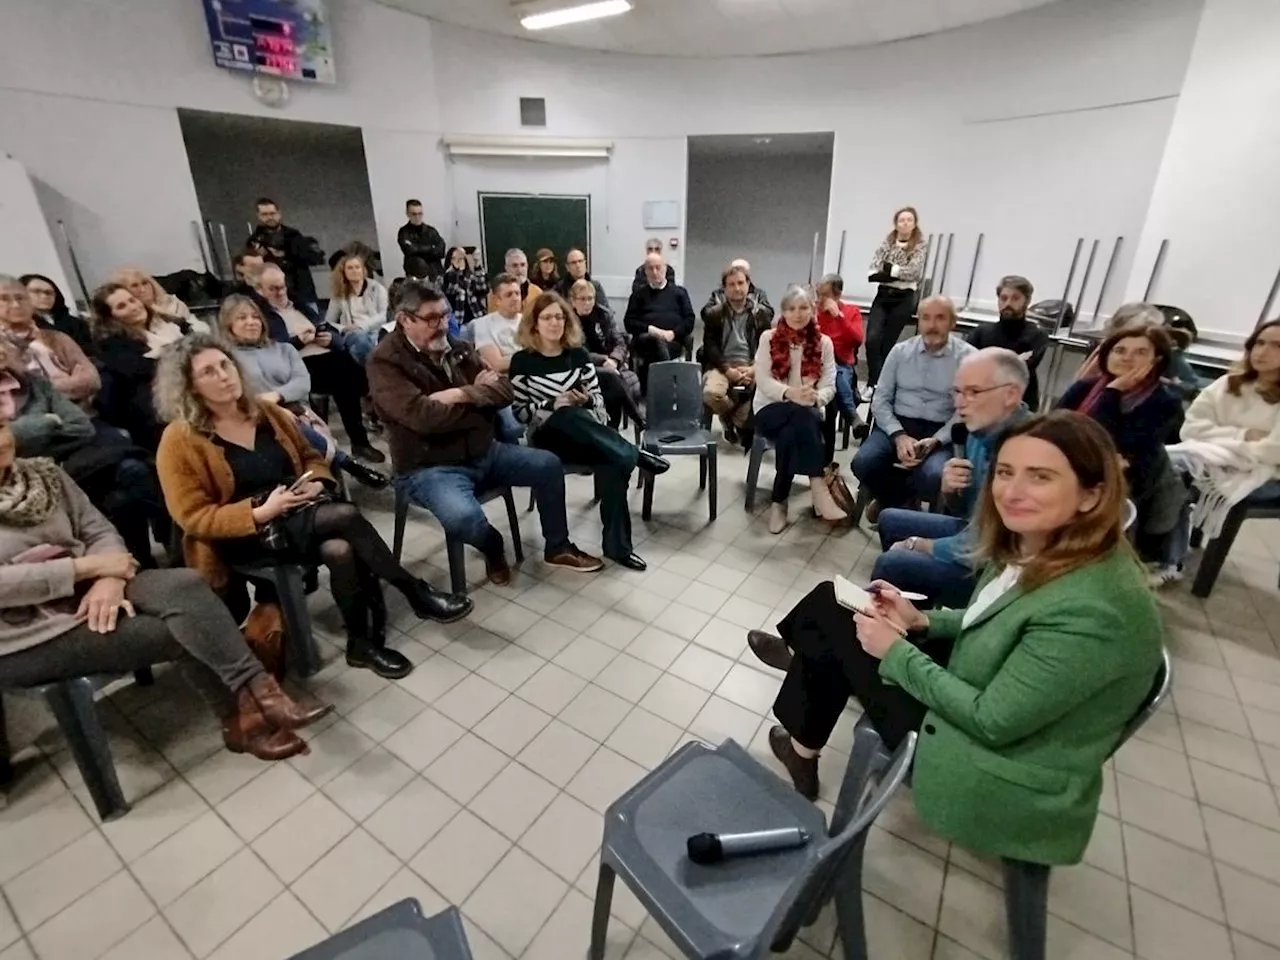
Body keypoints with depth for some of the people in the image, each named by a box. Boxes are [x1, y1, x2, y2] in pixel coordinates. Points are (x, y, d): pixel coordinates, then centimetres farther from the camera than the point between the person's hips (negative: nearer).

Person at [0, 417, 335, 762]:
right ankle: (247, 712, -8)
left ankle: (255, 693, -22)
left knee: (183, 585, -24)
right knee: (180, 630, -21)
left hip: (84, 593, 5)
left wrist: (109, 578, -16)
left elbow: (99, 531, 5)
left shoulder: (42, 474, 8)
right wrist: (89, 566, -18)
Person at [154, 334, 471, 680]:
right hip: (243, 537, -4)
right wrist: (261, 512, -22)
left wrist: (316, 483, -6)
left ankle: (363, 642, -16)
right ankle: (417, 593, -18)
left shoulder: (268, 413, 9)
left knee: (340, 549, -32)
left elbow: (311, 457, 18)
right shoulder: (180, 441, -7)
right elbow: (193, 517, -8)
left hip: (299, 516, 5)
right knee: (345, 515, -30)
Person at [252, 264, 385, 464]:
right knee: (343, 378, -32)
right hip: (302, 365, -5)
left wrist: (330, 338, 2)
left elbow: (333, 331, 24)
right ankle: (359, 441, -25)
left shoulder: (301, 305, 28)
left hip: (329, 355, 6)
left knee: (362, 371, -25)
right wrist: (299, 341, -12)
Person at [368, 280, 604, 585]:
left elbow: (503, 390, 0)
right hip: (430, 467, -7)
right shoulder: (385, 362, -12)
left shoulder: (458, 348, 7)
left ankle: (558, 548, 17)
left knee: (548, 464, -1)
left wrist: (462, 394, -19)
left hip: (484, 451, 7)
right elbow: (423, 416, -27)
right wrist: (480, 397, -13)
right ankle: (493, 548, 4)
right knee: (463, 517, -35)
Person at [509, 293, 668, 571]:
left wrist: (586, 399, -12)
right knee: (569, 416, -40)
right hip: (549, 436, -2)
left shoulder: (578, 355, 9)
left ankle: (617, 544, -19)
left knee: (613, 464, -30)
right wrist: (553, 404, -17)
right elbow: (519, 412, -3)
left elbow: (598, 399, 11)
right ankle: (634, 454, -28)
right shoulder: (522, 361, 1)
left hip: (587, 432, 3)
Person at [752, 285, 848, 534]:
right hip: (770, 409, -1)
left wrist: (815, 397, -25)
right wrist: (790, 393, -27)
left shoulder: (823, 343, 7)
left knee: (789, 435, -35)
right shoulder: (768, 338, 3)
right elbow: (762, 380, -8)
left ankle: (779, 503, -25)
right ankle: (819, 490, -38)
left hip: (806, 414, 2)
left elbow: (829, 385, -1)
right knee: (800, 414, -36)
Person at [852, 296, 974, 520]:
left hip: (940, 433, -2)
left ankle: (889, 501, 2)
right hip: (898, 424, 2)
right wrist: (899, 436, -14)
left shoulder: (967, 357, 0)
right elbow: (880, 399, 3)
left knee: (933, 477, -33)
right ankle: (898, 503, 7)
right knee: (863, 463, -26)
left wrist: (935, 441, -20)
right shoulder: (900, 351, 7)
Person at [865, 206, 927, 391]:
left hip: (904, 299, -2)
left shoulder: (920, 246, 1)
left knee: (887, 344, 0)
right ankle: (874, 383, -7)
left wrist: (888, 268, -9)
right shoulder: (886, 242, 8)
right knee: (872, 339, -16)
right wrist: (899, 275, -14)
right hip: (882, 296, 2)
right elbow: (872, 272, -4)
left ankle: (880, 384, 13)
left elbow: (913, 272, -13)